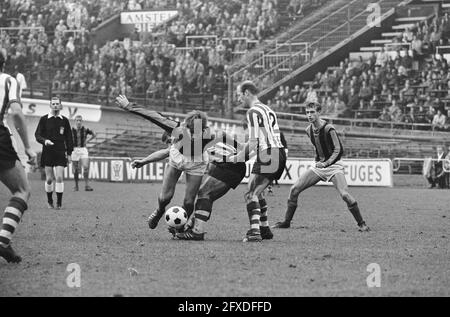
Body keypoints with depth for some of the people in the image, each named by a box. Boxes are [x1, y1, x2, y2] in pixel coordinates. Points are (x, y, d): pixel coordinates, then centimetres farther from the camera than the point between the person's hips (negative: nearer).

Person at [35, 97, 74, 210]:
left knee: (59, 177, -10)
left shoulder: (64, 120, 8)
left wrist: (69, 152, 7)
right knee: (49, 179, 0)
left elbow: (69, 137, 12)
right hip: (47, 153, 0)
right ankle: (50, 201, 16)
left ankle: (59, 203, -5)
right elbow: (37, 134, 4)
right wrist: (44, 140, -16)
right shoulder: (44, 119, 5)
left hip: (60, 153, 0)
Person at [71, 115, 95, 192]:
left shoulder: (85, 130, -1)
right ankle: (76, 186, 17)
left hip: (83, 150, 0)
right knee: (76, 170, 2)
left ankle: (86, 185, -16)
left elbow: (94, 135, 16)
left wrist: (88, 141, 7)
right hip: (74, 150, 0)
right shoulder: (71, 130, -2)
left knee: (86, 167, -17)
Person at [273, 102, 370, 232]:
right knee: (294, 190, -2)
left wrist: (326, 163, -25)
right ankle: (286, 222, 10)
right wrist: (317, 160, 12)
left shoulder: (328, 129, -17)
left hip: (333, 165, -6)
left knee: (344, 194, -24)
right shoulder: (309, 130, 5)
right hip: (318, 166, 7)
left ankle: (361, 224, -9)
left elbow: (339, 150, -16)